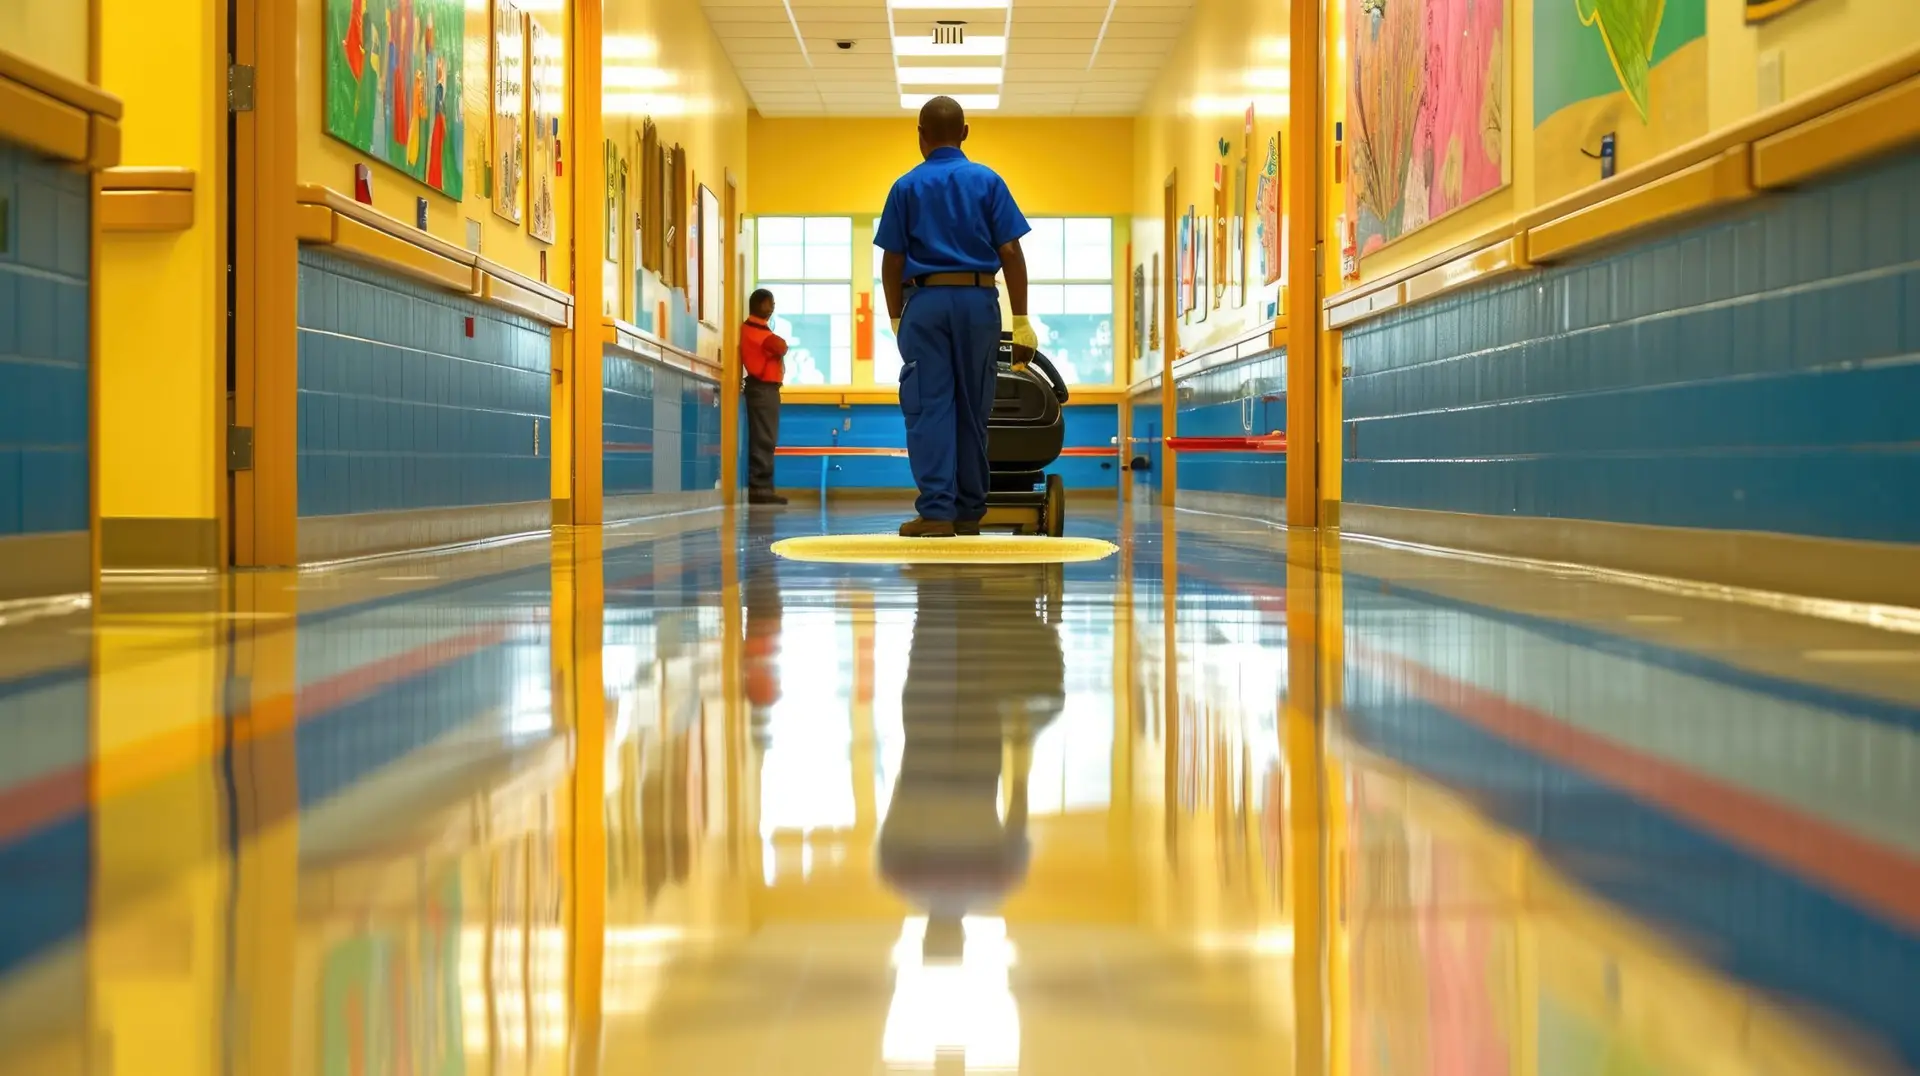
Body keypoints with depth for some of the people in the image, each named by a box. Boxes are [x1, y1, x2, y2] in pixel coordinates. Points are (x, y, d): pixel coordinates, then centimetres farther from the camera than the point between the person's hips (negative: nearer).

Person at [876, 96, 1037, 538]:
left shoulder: (906, 186, 5)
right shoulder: (989, 182, 5)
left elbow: (892, 261, 3)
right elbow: (1010, 252, -1)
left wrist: (896, 320, 12)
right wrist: (1021, 320, 2)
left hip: (925, 302, -1)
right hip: (978, 301, 1)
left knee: (929, 407, -2)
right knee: (972, 409, 9)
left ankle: (936, 509, -11)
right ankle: (969, 511, 14)